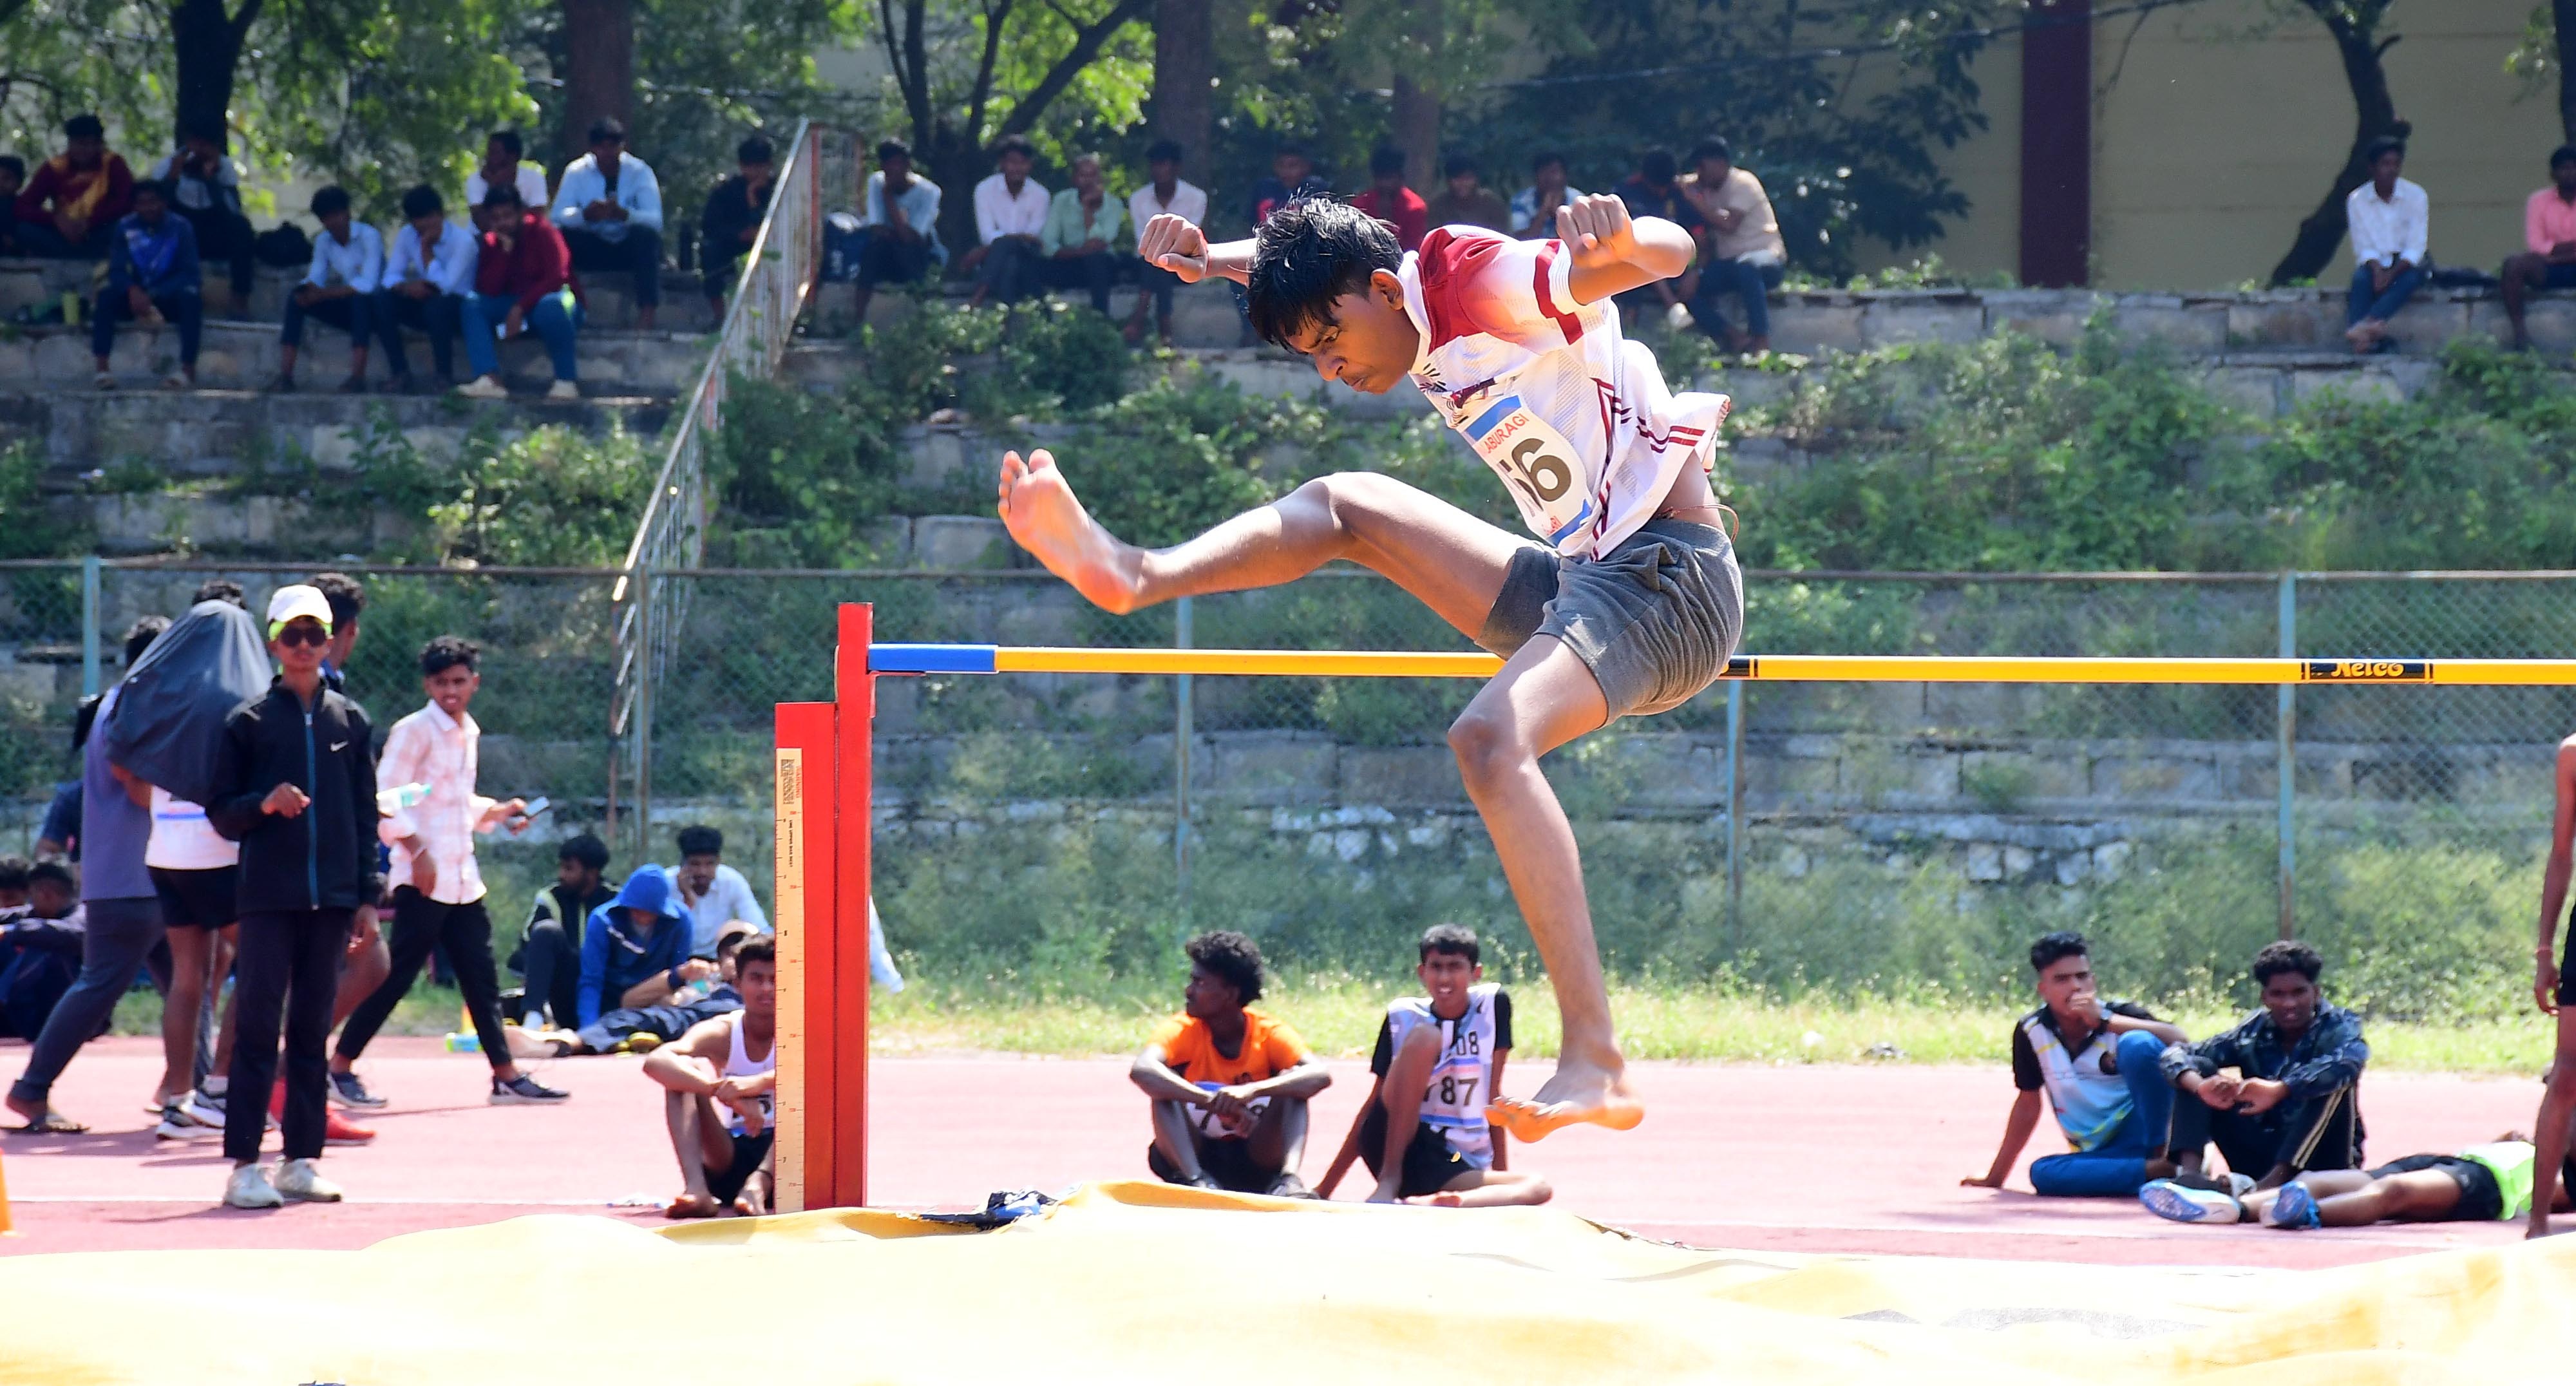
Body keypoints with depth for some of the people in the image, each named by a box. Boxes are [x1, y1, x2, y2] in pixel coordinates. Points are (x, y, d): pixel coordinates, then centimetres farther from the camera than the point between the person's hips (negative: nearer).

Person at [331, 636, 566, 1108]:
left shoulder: (468, 734, 16)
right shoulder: (414, 731, -8)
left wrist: (498, 812, 13)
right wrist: (417, 850, -22)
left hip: (463, 878, 8)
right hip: (424, 877, -8)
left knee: (481, 977, 7)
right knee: (397, 975, -7)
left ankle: (506, 1076, 10)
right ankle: (341, 1066, 1)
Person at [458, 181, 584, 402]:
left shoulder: (542, 232, -10)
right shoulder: (491, 243, 4)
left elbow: (556, 278, -19)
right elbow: (486, 290, -8)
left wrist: (520, 308, -26)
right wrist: (505, 250, -17)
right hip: (514, 306, 5)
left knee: (550, 305, -41)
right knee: (471, 304, -19)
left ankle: (567, 381, -30)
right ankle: (490, 381, -34)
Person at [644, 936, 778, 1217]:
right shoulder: (721, 1033, -3)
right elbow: (655, 1062, -24)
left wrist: (755, 1084, -47)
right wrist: (725, 1092, -42)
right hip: (729, 1157, 2)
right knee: (689, 1068, -18)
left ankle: (758, 1185, -44)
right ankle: (695, 1187, -38)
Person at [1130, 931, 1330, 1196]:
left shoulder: (1270, 1033, -9)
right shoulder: (1182, 1030, -10)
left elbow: (1320, 1076, -27)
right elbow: (1141, 1070, -32)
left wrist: (1252, 1091, -44)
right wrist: (1212, 1101, -45)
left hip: (1255, 1166, 0)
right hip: (1194, 1156, 0)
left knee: (1291, 1086, -21)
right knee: (1164, 1087, -24)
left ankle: (1288, 1179, -39)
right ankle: (1194, 1180, -39)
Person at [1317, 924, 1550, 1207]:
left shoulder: (1492, 1004, 5)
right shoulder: (1403, 1016, 3)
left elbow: (1493, 1096, 5)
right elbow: (1375, 1100, 5)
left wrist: (1502, 1176, 4)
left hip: (1457, 1166, 2)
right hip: (1389, 1144, -1)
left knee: (1537, 1189, -28)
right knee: (1424, 1036, -23)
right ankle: (1389, 1182, -26)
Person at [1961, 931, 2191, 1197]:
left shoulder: (2121, 1014, -7)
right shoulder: (2031, 1032, 1)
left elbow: (2180, 1040, -25)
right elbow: (2028, 1105, 12)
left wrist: (2105, 1022, -28)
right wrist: (1995, 1178, 14)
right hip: (2102, 1157, 3)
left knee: (2138, 1044, -27)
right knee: (2042, 1173, -31)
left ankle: (2165, 1158, -24)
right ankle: (2159, 1170, -32)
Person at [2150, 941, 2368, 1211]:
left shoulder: (2339, 1025, -7)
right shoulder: (2254, 1033, 2)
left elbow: (2350, 1061, -32)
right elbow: (2177, 1056, -6)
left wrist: (2278, 1090, -46)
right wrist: (2201, 1086, -31)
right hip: (2267, 1156, 3)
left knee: (2336, 1078, -28)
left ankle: (2279, 1177, -43)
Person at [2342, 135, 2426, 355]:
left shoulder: (2415, 196, -6)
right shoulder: (2357, 200, -3)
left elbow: (2416, 246, -11)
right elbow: (2363, 246, -5)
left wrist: (2392, 274, -25)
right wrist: (2377, 271, -25)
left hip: (2407, 263, -1)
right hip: (2375, 262, 1)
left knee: (2412, 278, -36)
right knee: (2361, 279, -33)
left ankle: (2365, 325, -53)